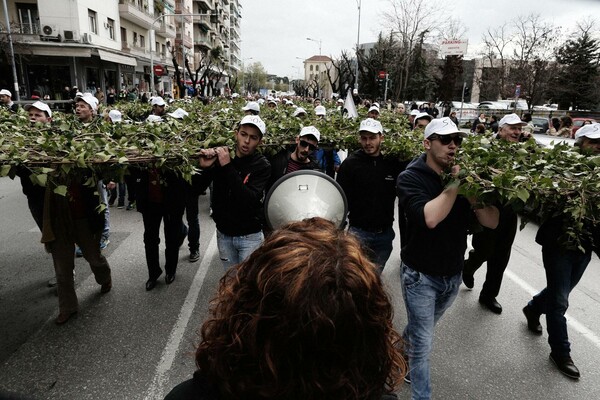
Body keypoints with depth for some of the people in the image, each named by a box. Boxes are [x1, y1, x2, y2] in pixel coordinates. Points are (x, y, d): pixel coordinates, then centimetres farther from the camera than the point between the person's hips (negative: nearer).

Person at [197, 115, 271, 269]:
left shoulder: (262, 166, -13)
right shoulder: (220, 156, -4)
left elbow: (250, 200, -27)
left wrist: (228, 167, -29)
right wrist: (203, 168, -25)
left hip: (250, 236, -3)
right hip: (224, 234, 3)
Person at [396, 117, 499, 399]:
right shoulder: (410, 177, -17)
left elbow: (492, 221, -7)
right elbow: (429, 218, -34)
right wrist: (454, 184, -25)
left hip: (453, 275, 6)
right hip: (420, 275, -5)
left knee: (420, 331, 26)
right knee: (422, 344, 5)